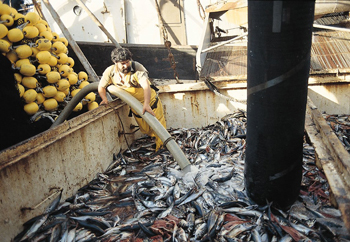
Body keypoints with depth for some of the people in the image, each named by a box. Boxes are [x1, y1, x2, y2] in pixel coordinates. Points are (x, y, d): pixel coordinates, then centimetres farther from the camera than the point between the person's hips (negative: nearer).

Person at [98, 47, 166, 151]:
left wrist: (146, 104, -54)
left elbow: (146, 86, -41)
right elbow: (101, 86, 2)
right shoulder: (110, 72, -15)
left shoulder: (137, 67, -29)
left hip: (150, 101, -4)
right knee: (145, 130, 14)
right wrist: (105, 99, -17)